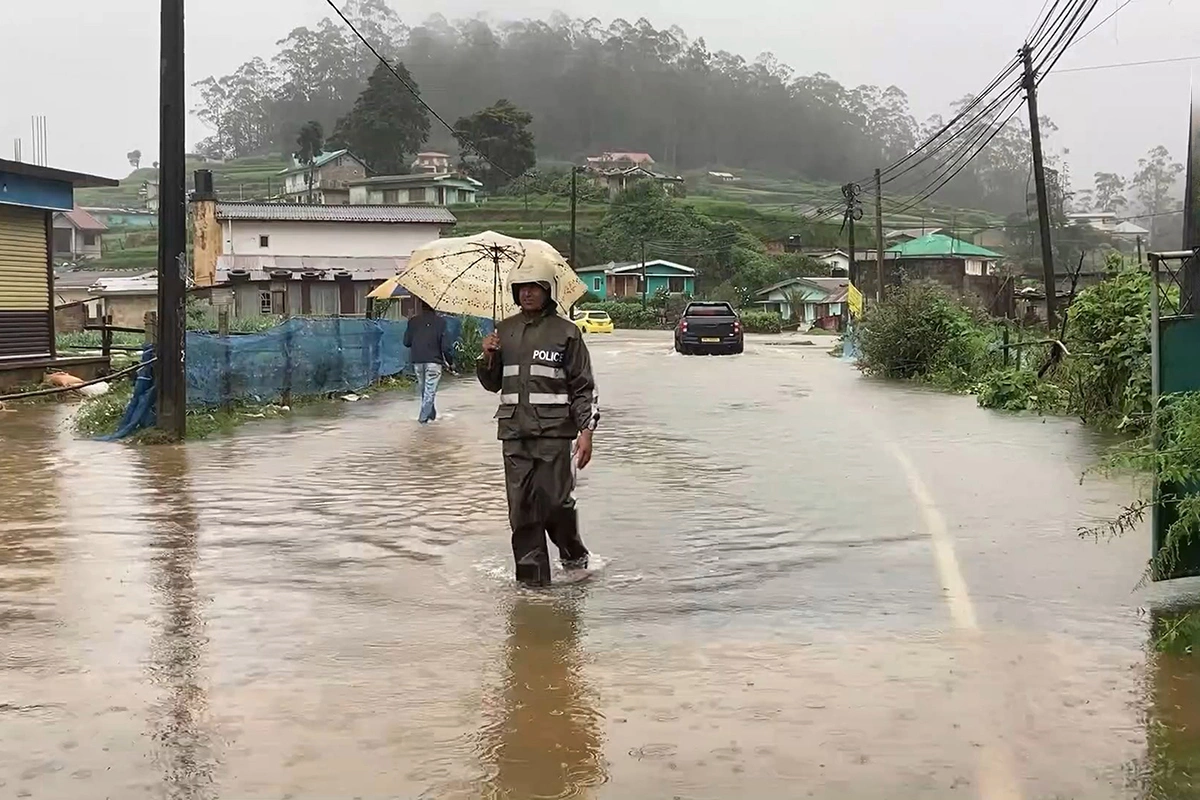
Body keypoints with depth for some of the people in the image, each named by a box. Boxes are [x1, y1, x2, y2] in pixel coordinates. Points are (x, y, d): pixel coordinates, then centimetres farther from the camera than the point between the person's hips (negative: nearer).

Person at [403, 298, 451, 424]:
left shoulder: (413, 321, -1)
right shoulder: (440, 322, -6)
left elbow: (406, 342, 2)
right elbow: (444, 345, -8)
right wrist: (447, 360, 4)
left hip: (417, 361, 3)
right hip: (433, 361, -3)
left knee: (423, 388, 18)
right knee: (430, 390, 1)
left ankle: (430, 413, 26)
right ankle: (424, 416, -5)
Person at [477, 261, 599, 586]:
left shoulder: (566, 332, 2)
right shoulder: (504, 331, 13)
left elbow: (584, 386, 2)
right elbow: (492, 383, 21)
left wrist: (586, 430, -6)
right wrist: (487, 357, 1)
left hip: (554, 432, -4)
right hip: (515, 432, 4)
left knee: (556, 500, -6)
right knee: (521, 504, 1)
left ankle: (574, 554, 21)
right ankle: (531, 571, 9)